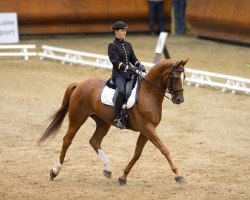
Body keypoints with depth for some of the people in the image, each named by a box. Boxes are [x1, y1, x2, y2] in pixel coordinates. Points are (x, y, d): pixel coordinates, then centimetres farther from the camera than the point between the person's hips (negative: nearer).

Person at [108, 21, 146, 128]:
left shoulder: (128, 45, 18)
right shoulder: (112, 46, -2)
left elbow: (133, 59, 17)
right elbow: (115, 61, -12)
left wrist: (139, 66, -3)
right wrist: (126, 67, -24)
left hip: (129, 73, 7)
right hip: (118, 74, -7)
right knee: (122, 91, -33)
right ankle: (117, 118, -27)